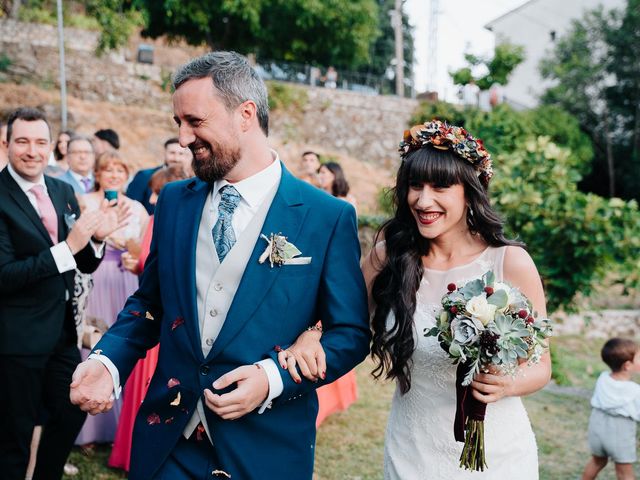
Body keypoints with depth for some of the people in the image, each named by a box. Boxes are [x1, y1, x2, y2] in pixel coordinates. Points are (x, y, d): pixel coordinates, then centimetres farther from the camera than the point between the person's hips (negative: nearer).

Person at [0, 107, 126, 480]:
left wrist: (96, 237, -12)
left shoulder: (63, 191, 6)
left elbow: (86, 264, 9)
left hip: (63, 330, 7)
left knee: (72, 414, 20)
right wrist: (67, 247, -28)